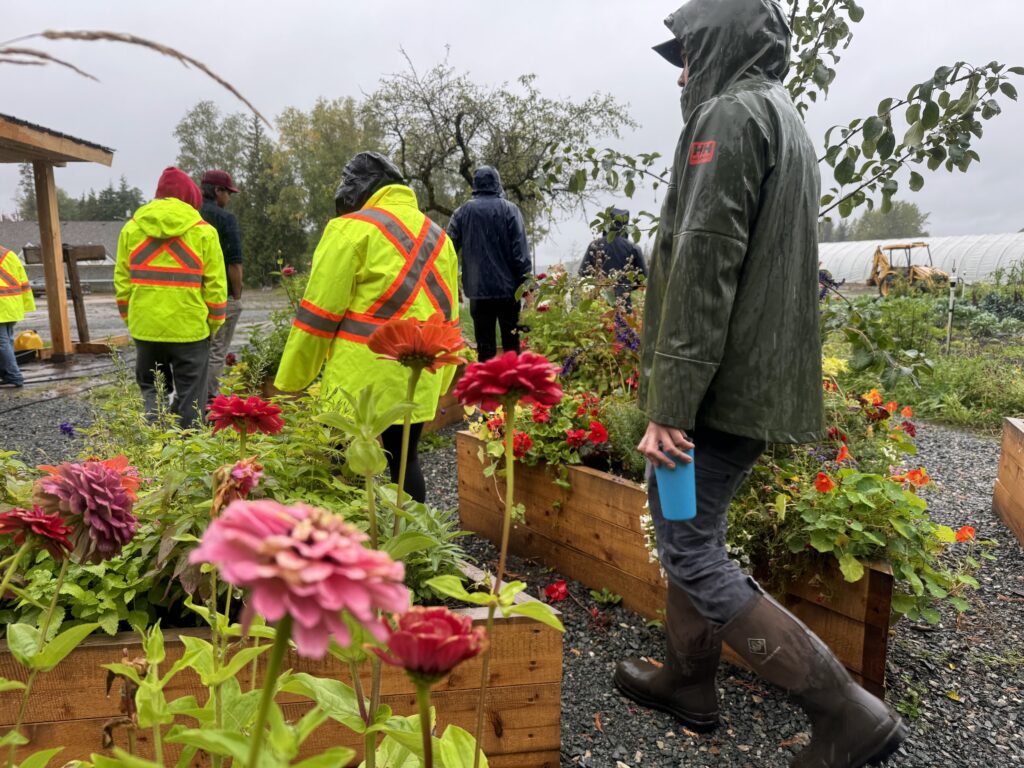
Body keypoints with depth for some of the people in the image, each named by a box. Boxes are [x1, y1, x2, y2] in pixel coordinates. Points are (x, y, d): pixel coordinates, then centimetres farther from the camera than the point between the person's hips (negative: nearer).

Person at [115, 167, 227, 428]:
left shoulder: (131, 228, 6)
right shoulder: (203, 231, -3)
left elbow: (122, 281, 7)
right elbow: (215, 286, -5)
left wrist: (130, 319, 17)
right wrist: (213, 325, 6)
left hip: (145, 328, 3)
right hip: (190, 328, -3)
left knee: (151, 388, 18)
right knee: (189, 396, 6)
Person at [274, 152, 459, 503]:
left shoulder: (351, 229, -6)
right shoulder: (438, 236, 14)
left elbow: (318, 314, -8)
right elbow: (447, 316, 15)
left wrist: (290, 382, 1)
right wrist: (440, 383, 21)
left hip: (363, 382, -6)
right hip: (418, 382, 7)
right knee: (405, 461, 18)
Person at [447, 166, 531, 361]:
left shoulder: (463, 211, 3)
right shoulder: (510, 209, -4)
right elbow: (520, 250, -8)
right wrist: (524, 279, -3)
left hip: (477, 288, 1)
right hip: (507, 286, -1)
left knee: (485, 344, 5)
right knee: (511, 341, 10)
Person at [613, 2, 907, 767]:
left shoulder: (730, 115, -10)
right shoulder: (786, 120, 21)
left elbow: (703, 268, -21)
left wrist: (670, 401, -21)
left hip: (724, 384, -10)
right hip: (762, 380, 10)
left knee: (690, 551, -3)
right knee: (690, 527, 19)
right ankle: (689, 679, 33)